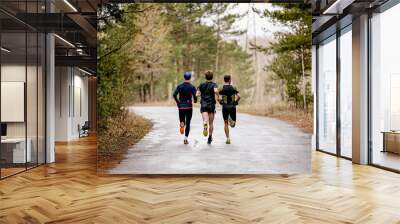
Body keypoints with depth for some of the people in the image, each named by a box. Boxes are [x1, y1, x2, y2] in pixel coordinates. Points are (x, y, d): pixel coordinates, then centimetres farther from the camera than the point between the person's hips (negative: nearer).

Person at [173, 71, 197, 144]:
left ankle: (181, 124, -19)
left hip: (181, 106, 2)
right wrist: (195, 100, 8)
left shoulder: (179, 86, 3)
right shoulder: (192, 87, -4)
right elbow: (195, 96, -14)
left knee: (182, 121, 17)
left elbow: (174, 95, -8)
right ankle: (185, 139, 2)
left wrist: (178, 103, 3)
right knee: (188, 123, 7)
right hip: (189, 107, -2)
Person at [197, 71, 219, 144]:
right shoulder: (213, 84, 0)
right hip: (211, 105, -1)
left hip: (203, 104, 1)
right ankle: (210, 138, 17)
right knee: (211, 123, 11)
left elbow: (197, 94, 1)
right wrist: (218, 97, -2)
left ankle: (205, 125, -50)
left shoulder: (201, 85, 9)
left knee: (205, 121, -15)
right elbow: (216, 91, -21)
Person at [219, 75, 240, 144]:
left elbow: (219, 98, -13)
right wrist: (236, 102, 5)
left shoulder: (221, 88, -3)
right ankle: (231, 119, -18)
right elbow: (239, 96, -11)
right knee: (233, 124, 15)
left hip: (225, 107, 0)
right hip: (232, 107, 0)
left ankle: (228, 138, 6)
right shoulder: (233, 88, 0)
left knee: (226, 123, 12)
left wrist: (220, 102, 7)